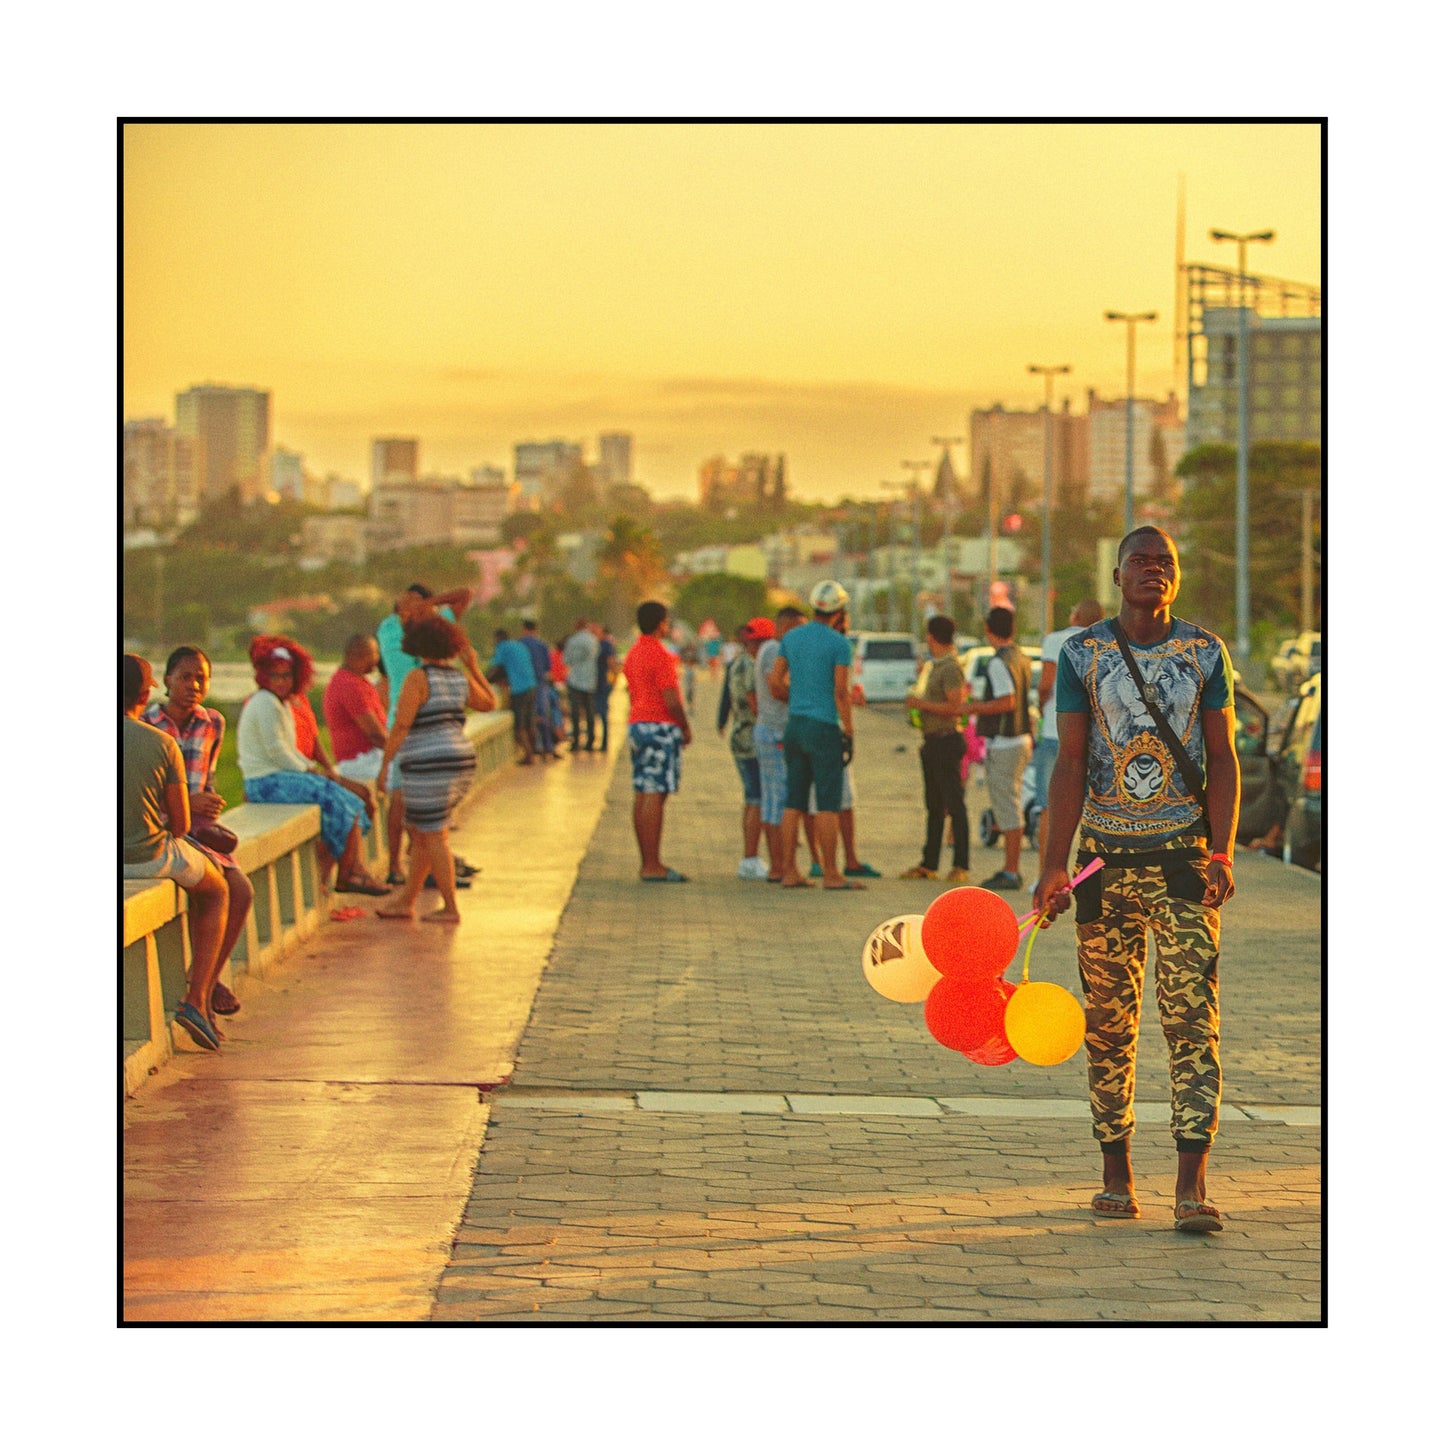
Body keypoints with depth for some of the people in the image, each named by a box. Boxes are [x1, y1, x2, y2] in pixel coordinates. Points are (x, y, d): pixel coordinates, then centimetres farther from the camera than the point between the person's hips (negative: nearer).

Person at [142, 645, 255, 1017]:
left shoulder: (213, 724, 8)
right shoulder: (144, 726, -10)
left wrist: (209, 805, 0)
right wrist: (187, 803, -19)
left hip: (196, 828, 6)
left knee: (242, 891, -15)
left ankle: (210, 979, 3)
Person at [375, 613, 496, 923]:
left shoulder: (417, 679, -12)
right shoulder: (461, 678, 7)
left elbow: (400, 727, -16)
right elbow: (489, 704, 23)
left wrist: (384, 766, -10)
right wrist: (474, 666, 24)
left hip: (428, 767, -8)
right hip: (460, 763, 8)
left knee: (433, 837, 0)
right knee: (420, 833, 16)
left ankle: (451, 909, 2)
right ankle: (406, 902, 21)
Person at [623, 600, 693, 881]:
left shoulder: (633, 653, 15)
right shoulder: (659, 655, -14)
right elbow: (672, 701, -18)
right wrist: (686, 728, -3)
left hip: (637, 725, 10)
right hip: (660, 727, -10)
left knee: (641, 795, 8)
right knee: (655, 796, -9)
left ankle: (648, 863, 11)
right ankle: (652, 866, -11)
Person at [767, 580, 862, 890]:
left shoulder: (791, 638, 8)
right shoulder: (839, 644, -10)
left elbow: (775, 681, 10)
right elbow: (841, 692, -14)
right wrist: (849, 734, -9)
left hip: (795, 725, 6)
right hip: (824, 728, -6)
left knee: (794, 803, 8)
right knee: (828, 804, -4)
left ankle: (789, 871, 7)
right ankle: (831, 874, -5)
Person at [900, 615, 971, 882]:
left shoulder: (950, 668, -14)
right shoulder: (937, 666, 17)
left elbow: (955, 706, -22)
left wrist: (924, 704, -14)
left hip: (946, 740, -10)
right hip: (933, 742, 10)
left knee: (954, 804, -8)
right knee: (934, 805, 12)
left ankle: (961, 865, -8)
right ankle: (929, 864, 16)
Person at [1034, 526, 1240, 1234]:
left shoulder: (1206, 653, 5)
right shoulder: (1081, 654, 4)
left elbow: (1223, 758, 5)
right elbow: (1071, 762, 2)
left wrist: (1222, 854, -7)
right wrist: (1054, 865, -5)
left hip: (1185, 856, -1)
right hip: (1106, 856, 1)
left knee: (1193, 1017, -9)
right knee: (1108, 1022, 5)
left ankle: (1191, 1184, -13)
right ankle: (1116, 1172, 16)